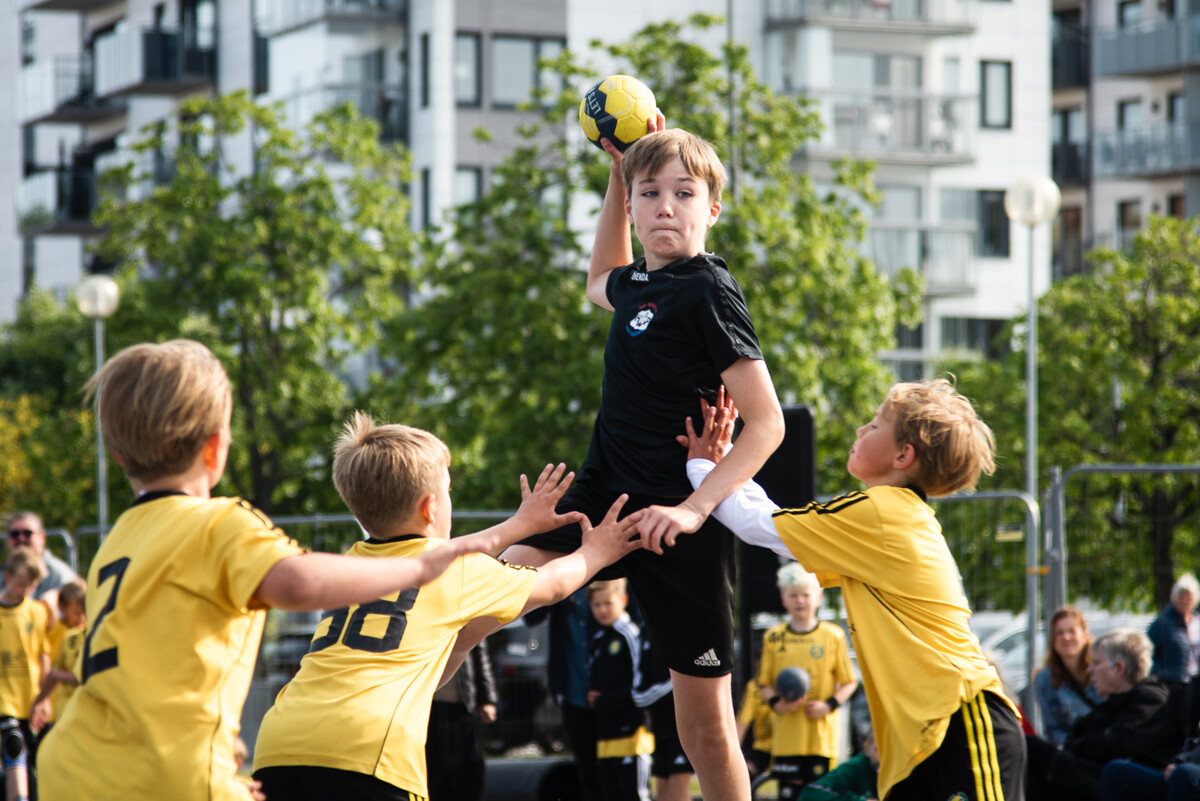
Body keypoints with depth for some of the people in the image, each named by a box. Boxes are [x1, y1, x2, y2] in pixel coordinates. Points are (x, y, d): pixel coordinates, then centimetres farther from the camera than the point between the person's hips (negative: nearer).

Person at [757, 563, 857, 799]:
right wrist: (775, 703, -9)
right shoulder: (773, 637, 6)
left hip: (821, 733, -1)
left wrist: (829, 704, -9)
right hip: (787, 733, 1)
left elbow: (849, 682, 6)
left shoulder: (832, 636, 2)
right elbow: (765, 683, 11)